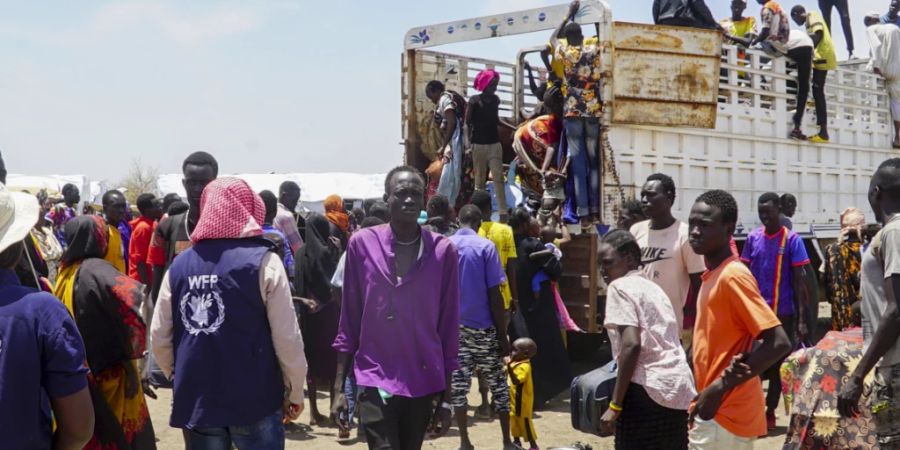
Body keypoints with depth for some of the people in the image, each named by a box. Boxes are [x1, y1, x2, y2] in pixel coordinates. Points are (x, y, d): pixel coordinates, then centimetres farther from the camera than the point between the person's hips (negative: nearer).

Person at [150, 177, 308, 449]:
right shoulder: (263, 261, -8)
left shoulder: (179, 266, 4)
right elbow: (287, 336, -10)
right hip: (254, 400, -3)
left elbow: (159, 336, 4)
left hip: (195, 401, 3)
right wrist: (294, 391, 2)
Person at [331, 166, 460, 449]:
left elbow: (449, 327, 3)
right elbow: (349, 322, 2)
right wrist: (339, 388, 1)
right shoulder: (362, 243, -3)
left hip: (423, 381, 2)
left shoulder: (443, 250, -2)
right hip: (375, 379, -1)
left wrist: (446, 399, 4)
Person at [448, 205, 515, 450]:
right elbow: (494, 295, -10)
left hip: (453, 326, 3)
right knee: (498, 383, 8)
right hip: (483, 327, -3)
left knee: (458, 383, 7)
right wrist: (503, 334, -5)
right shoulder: (485, 246, -8)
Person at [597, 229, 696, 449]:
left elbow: (632, 345, -16)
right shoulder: (653, 287, 22)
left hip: (648, 390, -8)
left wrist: (615, 405, -15)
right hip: (680, 389, 8)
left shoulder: (620, 287, -3)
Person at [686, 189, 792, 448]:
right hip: (722, 411, 9)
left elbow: (779, 343, -22)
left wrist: (720, 387, -22)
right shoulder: (712, 275, 12)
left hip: (722, 414, -9)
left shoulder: (732, 276, -17)